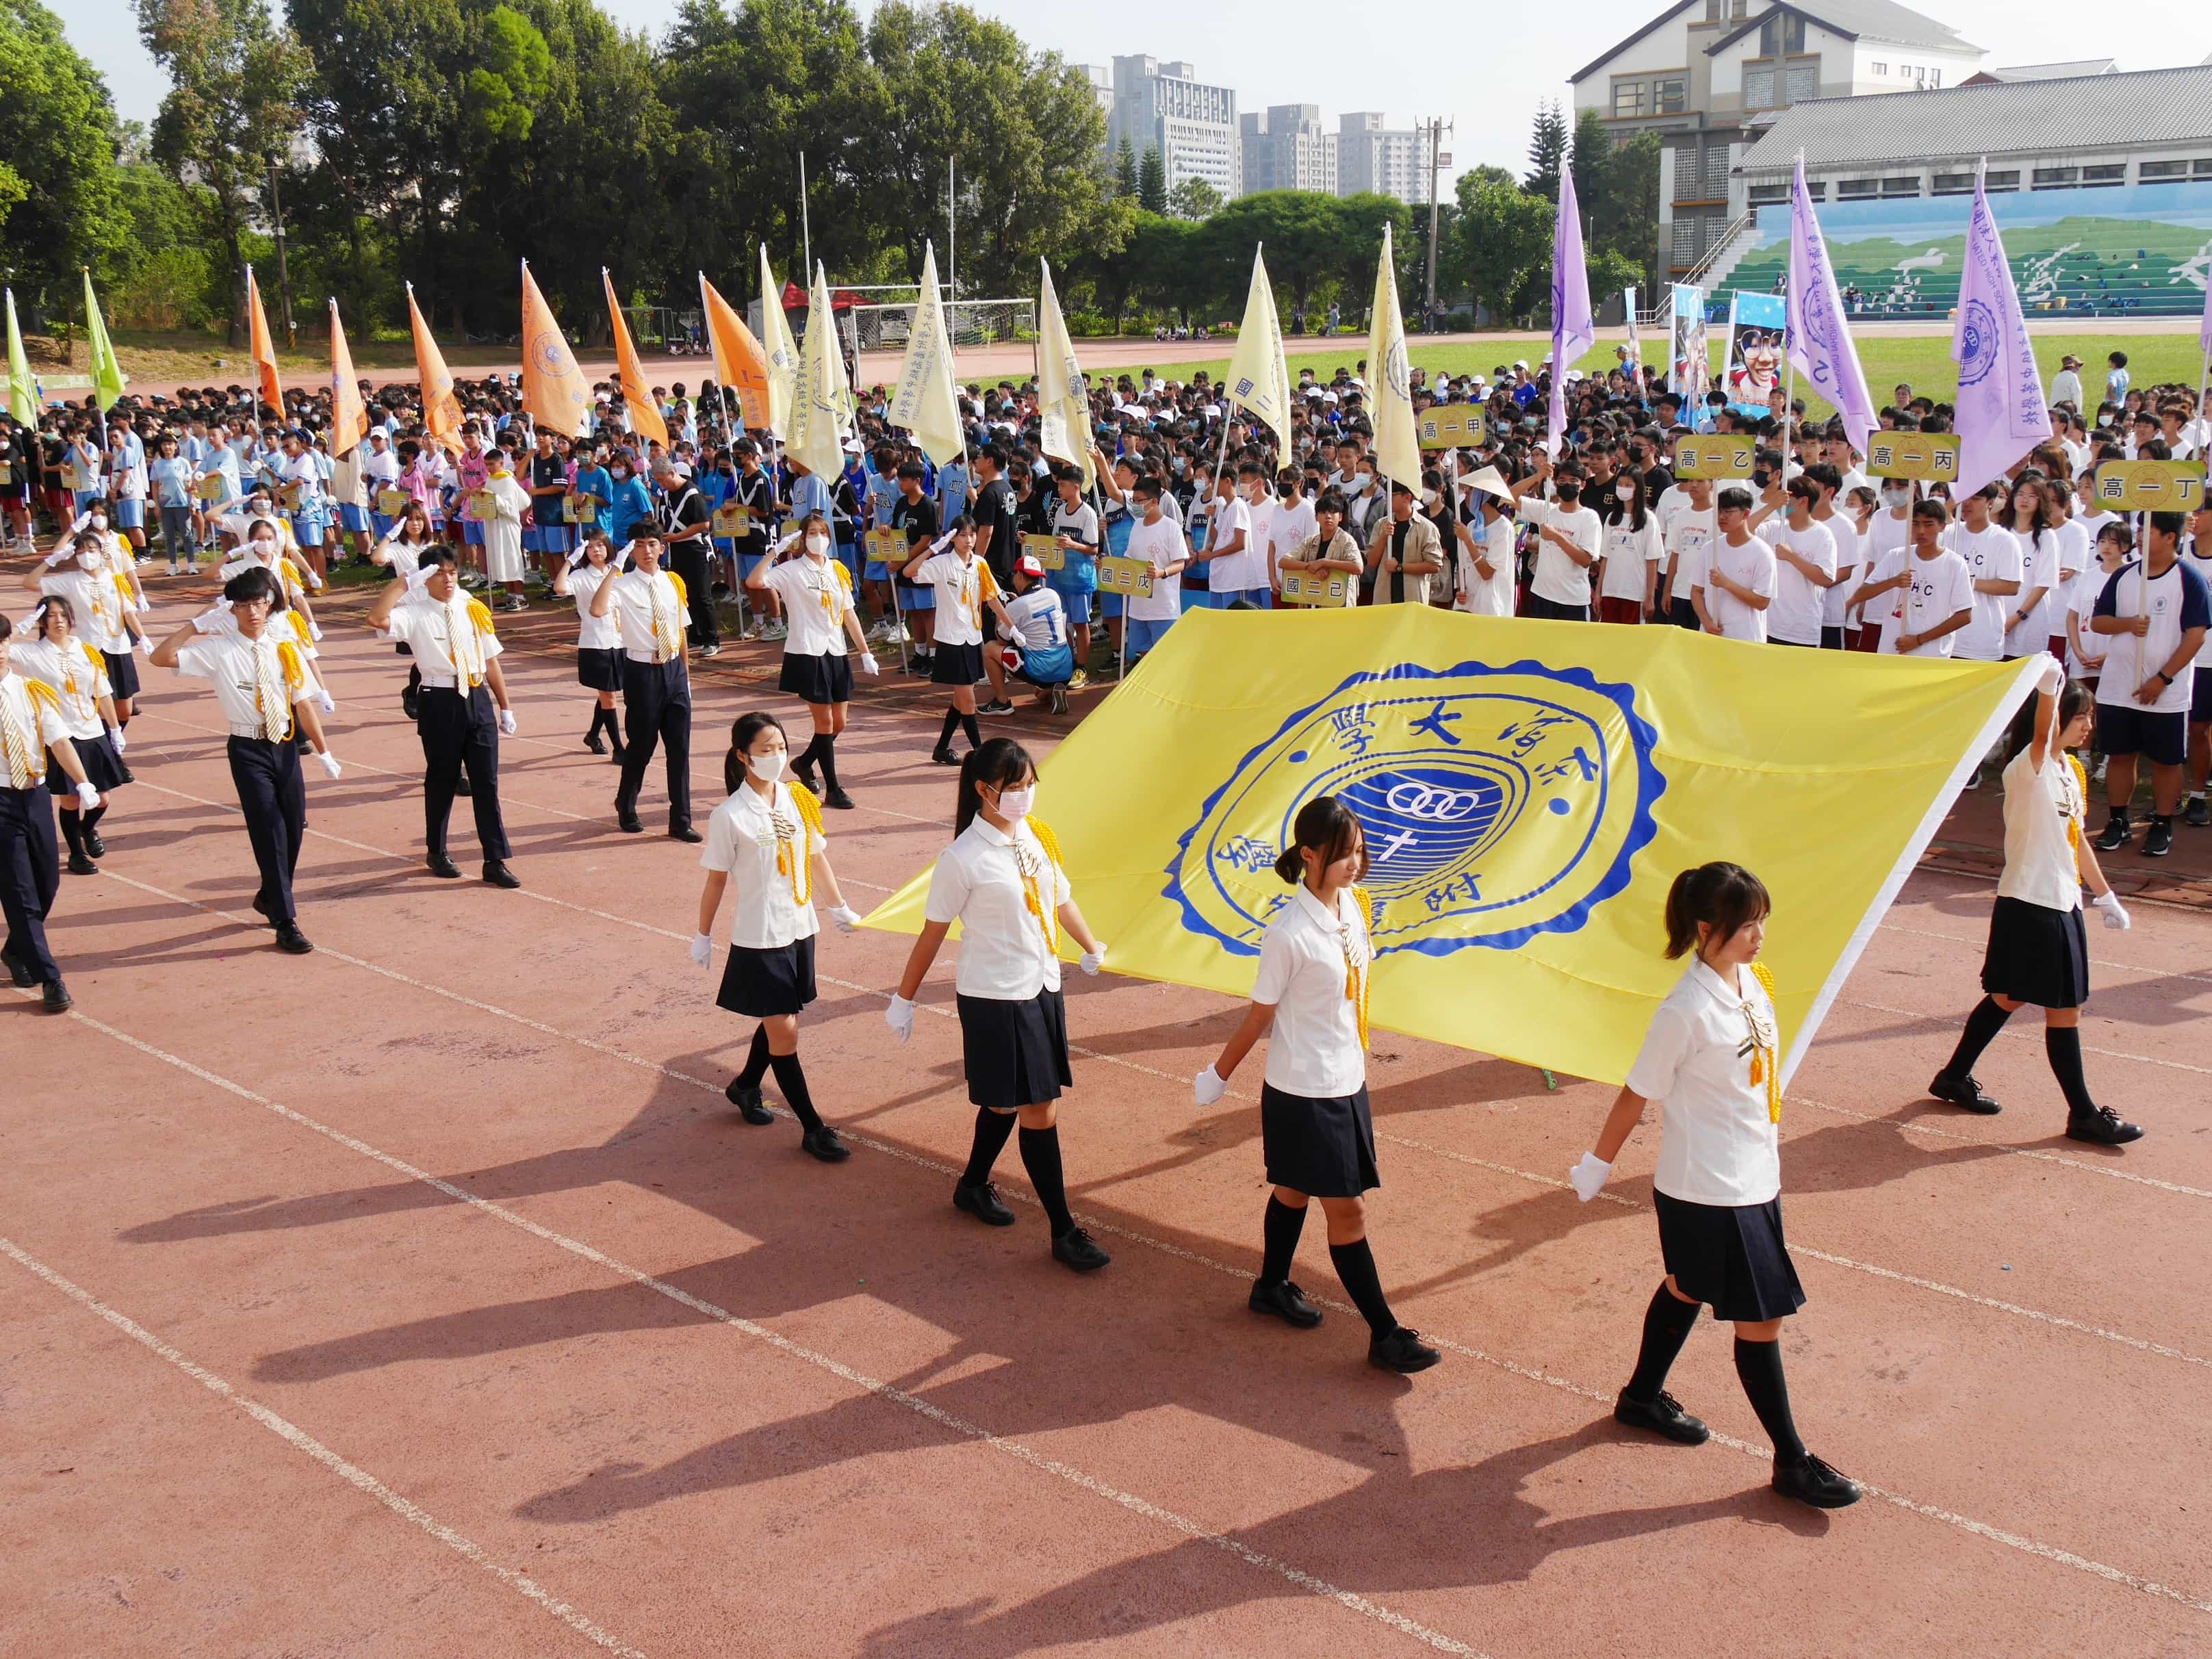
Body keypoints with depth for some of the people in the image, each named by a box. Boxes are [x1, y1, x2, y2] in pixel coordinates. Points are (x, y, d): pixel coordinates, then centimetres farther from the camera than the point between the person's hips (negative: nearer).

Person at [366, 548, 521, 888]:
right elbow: (377, 619, -26)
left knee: (486, 782, 3)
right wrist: (405, 582, -22)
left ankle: (495, 861, 7)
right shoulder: (416, 614, -6)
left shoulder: (473, 610, 7)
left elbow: (490, 660, 10)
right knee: (442, 781, 11)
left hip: (479, 699, 3)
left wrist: (506, 707, 10)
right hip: (440, 703, -3)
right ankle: (437, 853, 30)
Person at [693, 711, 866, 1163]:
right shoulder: (730, 816, -14)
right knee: (783, 1032, -1)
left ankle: (745, 1086, 44)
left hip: (799, 929, 6)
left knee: (781, 1021, 18)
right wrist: (703, 936, 1)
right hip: (758, 937, -6)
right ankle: (813, 1129, 6)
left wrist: (839, 906, 22)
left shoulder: (798, 799, 1)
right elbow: (716, 880, -5)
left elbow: (816, 856, 13)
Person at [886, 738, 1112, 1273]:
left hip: (1042, 989, 7)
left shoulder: (1036, 837, 2)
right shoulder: (963, 858, -17)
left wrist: (1092, 950, 29)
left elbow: (1061, 900, 17)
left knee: (1005, 1101, 21)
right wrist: (903, 999, -3)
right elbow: (933, 932, -10)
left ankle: (973, 1186, 44)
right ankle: (1064, 1234, 5)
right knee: (1039, 1114, -4)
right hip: (995, 1001, -7)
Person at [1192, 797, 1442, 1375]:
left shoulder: (1352, 904, -1)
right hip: (1303, 1094, -7)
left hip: (1348, 1083, 7)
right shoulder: (1290, 933, -23)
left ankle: (1272, 1287, 42)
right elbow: (1258, 1018, -12)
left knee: (1295, 1190, 23)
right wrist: (1217, 1078, -2)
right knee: (1348, 1211, 0)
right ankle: (1385, 1335, 9)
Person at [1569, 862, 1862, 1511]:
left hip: (1754, 1179, 8)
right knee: (1761, 1318, 1)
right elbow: (1638, 1094, -15)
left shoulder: (1753, 981, 0)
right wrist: (1597, 1165, -4)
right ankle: (1791, 1461, 16)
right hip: (1707, 1193, -8)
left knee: (1688, 1288, 24)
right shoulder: (1688, 1011, -25)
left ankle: (1643, 1397, 44)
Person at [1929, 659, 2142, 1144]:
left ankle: (1954, 1077, 31)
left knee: (2008, 997, 17)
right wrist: (2047, 687, -56)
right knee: (2064, 1010, -2)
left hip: (2064, 904, 9)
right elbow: (2043, 733, -38)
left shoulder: (2073, 771, 12)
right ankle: (2083, 1114, 8)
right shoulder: (2028, 769, -15)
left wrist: (2106, 897, 26)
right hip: (2030, 906, -9)